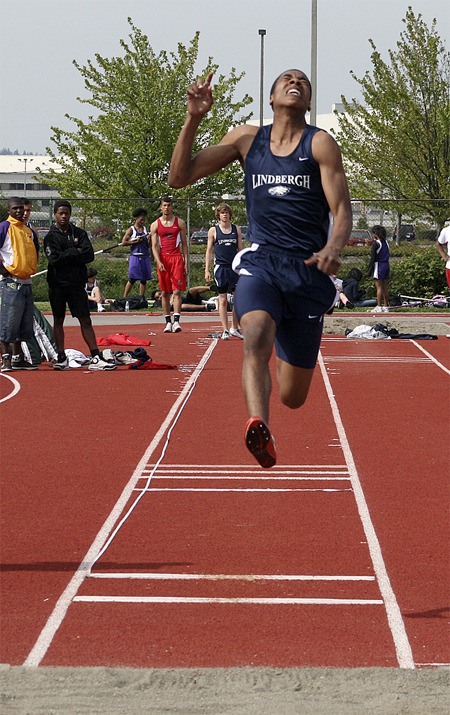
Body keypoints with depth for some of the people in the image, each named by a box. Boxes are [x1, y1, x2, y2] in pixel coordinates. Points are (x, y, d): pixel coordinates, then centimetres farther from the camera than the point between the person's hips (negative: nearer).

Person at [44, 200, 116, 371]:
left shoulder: (79, 233, 8)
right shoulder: (50, 236, 1)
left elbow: (89, 255, -5)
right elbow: (54, 259, -13)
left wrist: (66, 256, -9)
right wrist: (75, 253, -8)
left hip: (77, 283, 1)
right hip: (57, 284, -1)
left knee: (85, 320, -1)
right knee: (58, 320, 5)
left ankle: (95, 358, -5)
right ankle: (61, 358, 11)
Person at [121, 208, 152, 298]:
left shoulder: (145, 230, 11)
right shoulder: (131, 230, 0)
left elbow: (149, 246, 11)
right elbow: (123, 242, -6)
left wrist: (149, 239, -9)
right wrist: (135, 241, -11)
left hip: (145, 257, 4)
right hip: (135, 257, -4)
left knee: (144, 280, 4)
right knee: (132, 279, -4)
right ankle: (124, 297, 3)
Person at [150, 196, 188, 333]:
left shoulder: (179, 223, 7)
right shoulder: (155, 225, 7)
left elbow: (184, 244, 9)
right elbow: (154, 246, 2)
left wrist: (186, 262, 0)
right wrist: (158, 262, -13)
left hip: (177, 257, -1)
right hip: (163, 259, 1)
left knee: (177, 291, -10)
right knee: (164, 292, 4)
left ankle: (176, 321, -17)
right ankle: (168, 322, 9)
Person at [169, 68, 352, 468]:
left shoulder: (320, 144, 2)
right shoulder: (247, 139, 10)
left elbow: (342, 211, -5)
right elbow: (179, 177, 9)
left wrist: (334, 247, -27)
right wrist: (194, 119, -4)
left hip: (308, 271, -1)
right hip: (260, 263, 1)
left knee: (292, 397, 5)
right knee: (256, 334, -35)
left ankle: (284, 362, 43)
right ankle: (258, 428, -55)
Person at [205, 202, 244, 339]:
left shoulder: (236, 229, 9)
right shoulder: (213, 230, 4)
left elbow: (240, 249, 13)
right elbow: (209, 251, 5)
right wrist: (207, 270, 0)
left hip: (234, 267, 2)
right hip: (220, 267, -2)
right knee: (223, 299, 0)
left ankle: (234, 328, 12)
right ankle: (225, 330, 3)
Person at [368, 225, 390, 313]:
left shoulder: (376, 243, -11)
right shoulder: (386, 242, 10)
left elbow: (373, 257, -12)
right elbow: (387, 255, 14)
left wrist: (370, 269, -9)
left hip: (379, 266, -7)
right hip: (386, 265, 7)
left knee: (379, 287, -6)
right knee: (385, 287, 10)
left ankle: (379, 307, -8)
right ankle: (386, 306, 12)